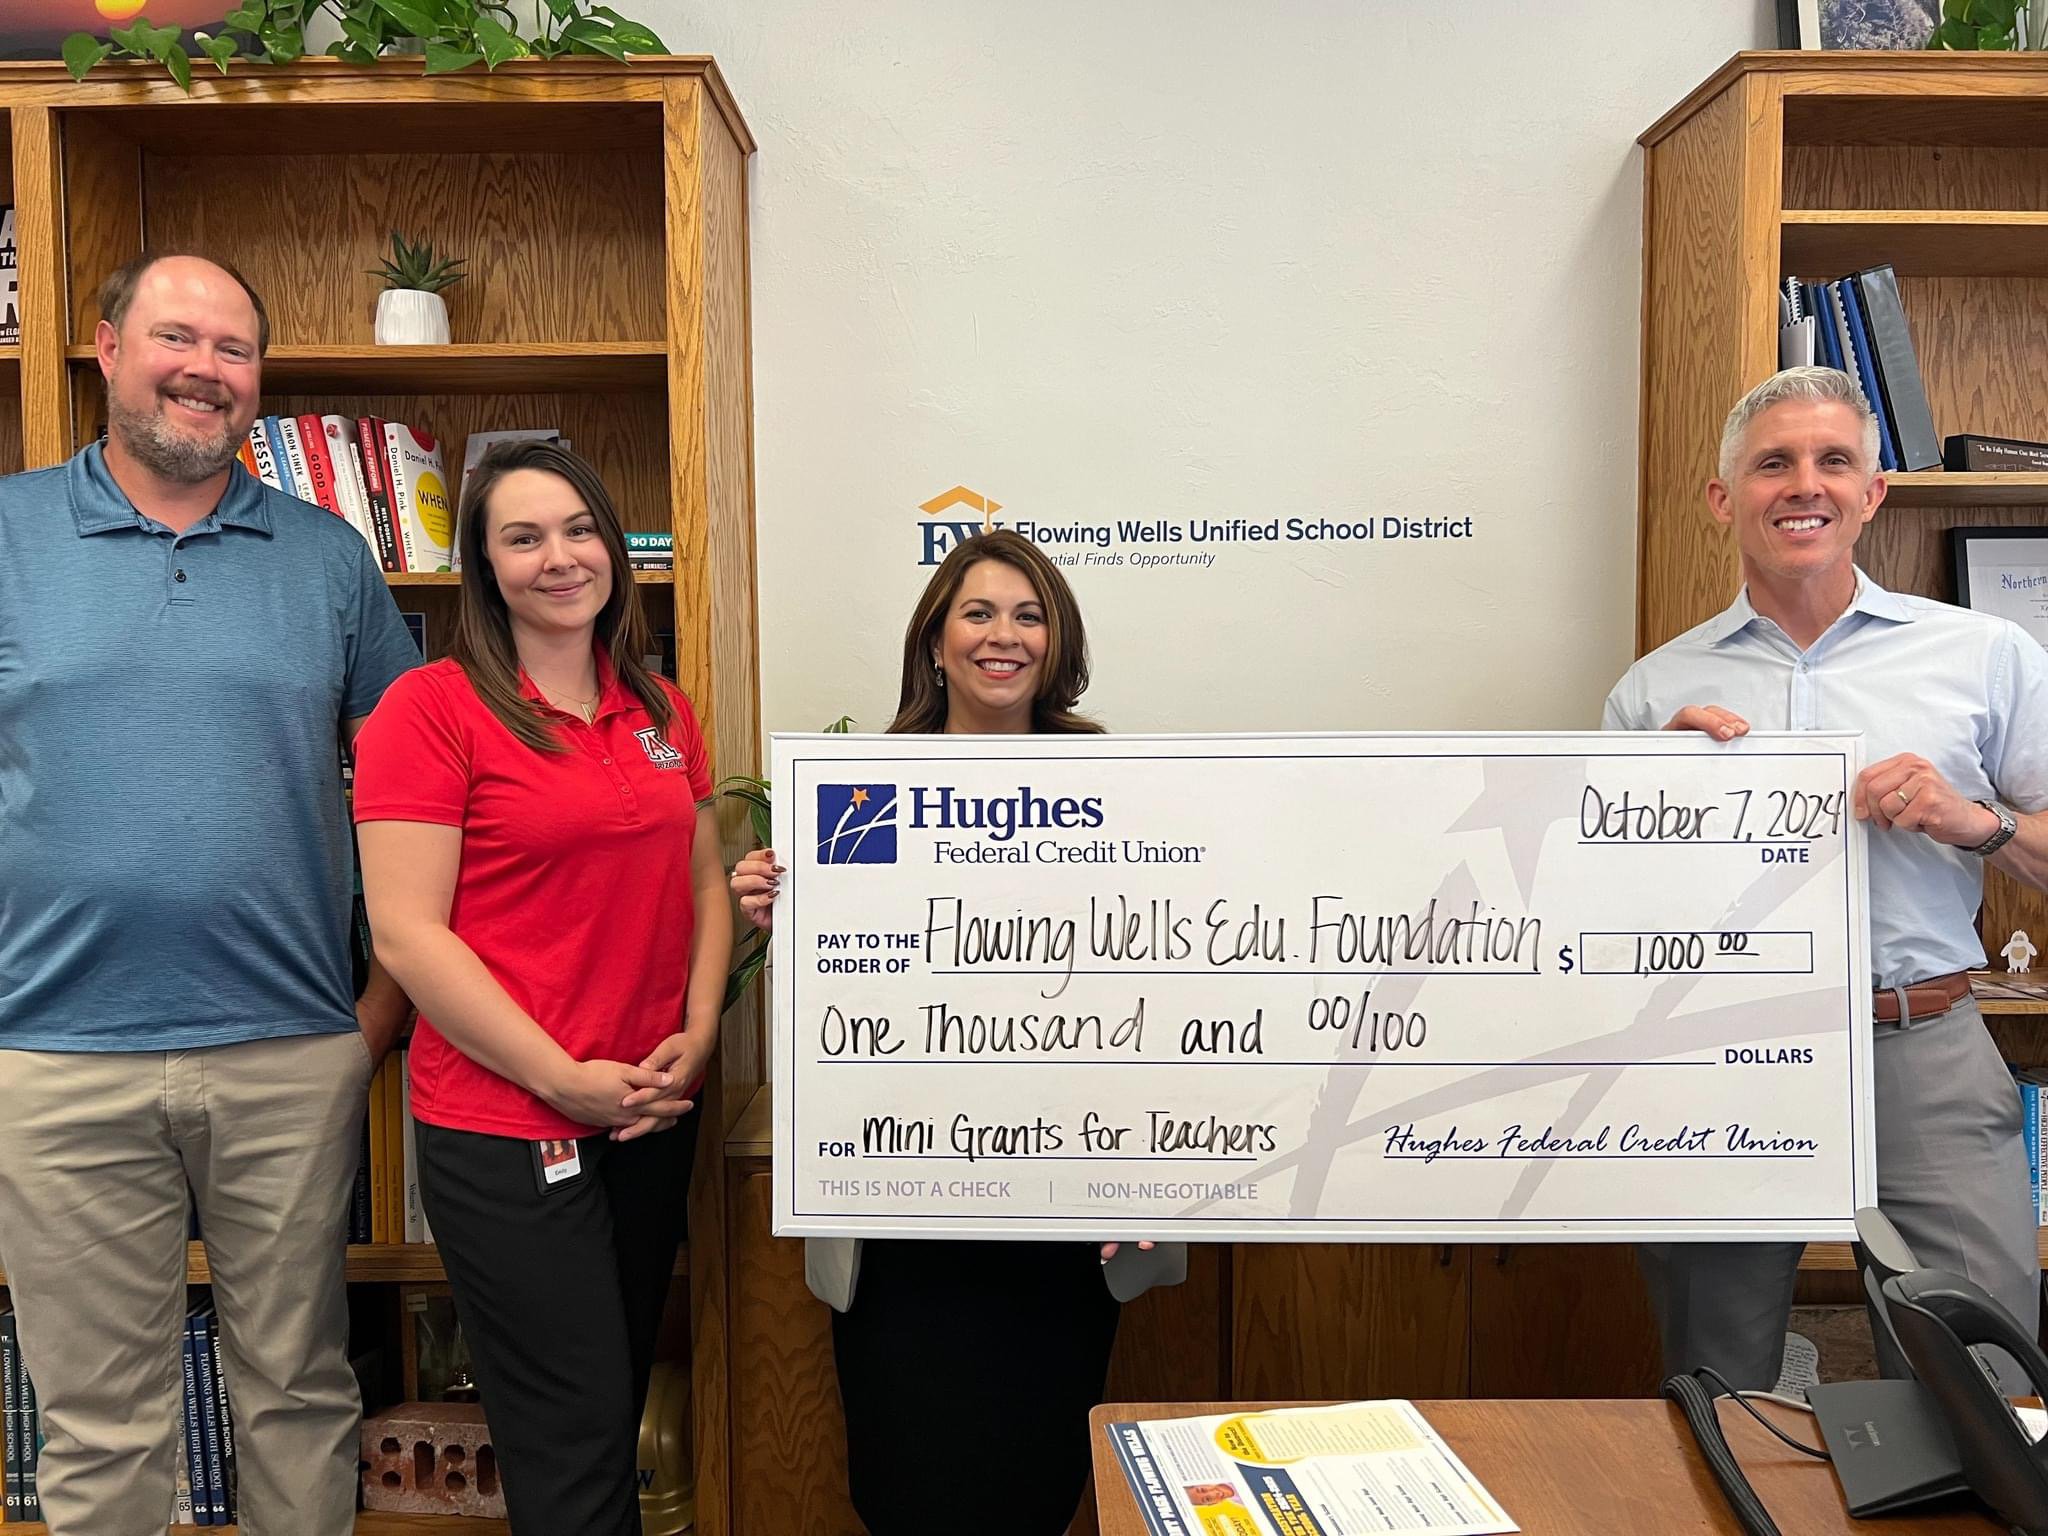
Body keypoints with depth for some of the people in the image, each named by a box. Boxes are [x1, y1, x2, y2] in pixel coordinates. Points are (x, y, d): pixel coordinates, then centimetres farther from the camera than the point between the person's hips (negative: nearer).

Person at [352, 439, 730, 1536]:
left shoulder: (661, 711, 8)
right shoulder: (432, 707, -10)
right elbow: (407, 933, -15)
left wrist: (696, 1037, -1)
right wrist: (567, 1080, -16)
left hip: (652, 1116, 6)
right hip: (504, 1128, -6)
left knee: (619, 1407, 20)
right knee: (577, 1445, 3)